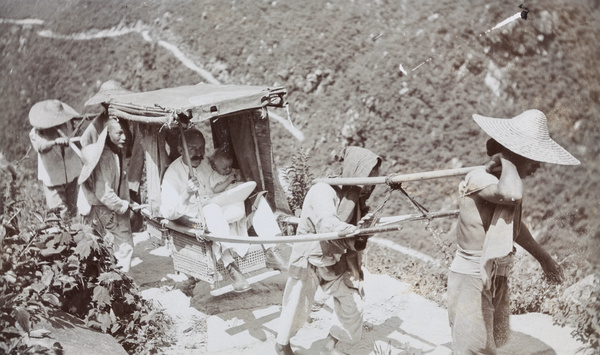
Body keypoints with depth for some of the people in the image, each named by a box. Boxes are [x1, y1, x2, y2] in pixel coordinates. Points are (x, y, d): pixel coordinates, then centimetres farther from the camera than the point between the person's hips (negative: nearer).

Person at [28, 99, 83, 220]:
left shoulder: (66, 124, -5)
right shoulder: (36, 132, -17)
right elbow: (40, 146, -37)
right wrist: (55, 142, -55)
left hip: (72, 173, 3)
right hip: (53, 177, -3)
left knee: (72, 210, 12)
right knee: (58, 209, -5)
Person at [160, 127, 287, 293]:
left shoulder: (206, 164, 11)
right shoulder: (173, 174, -9)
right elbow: (167, 213, -17)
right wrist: (187, 193, -31)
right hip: (195, 220, -7)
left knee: (257, 198, -7)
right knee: (211, 209, -40)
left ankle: (270, 252, -16)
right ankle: (230, 265, -47)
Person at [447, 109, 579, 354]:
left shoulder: (504, 180, 7)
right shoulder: (479, 180, -23)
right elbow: (511, 194, -47)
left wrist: (542, 257, 34)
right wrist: (506, 159, -27)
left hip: (495, 280, 9)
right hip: (471, 279, -9)